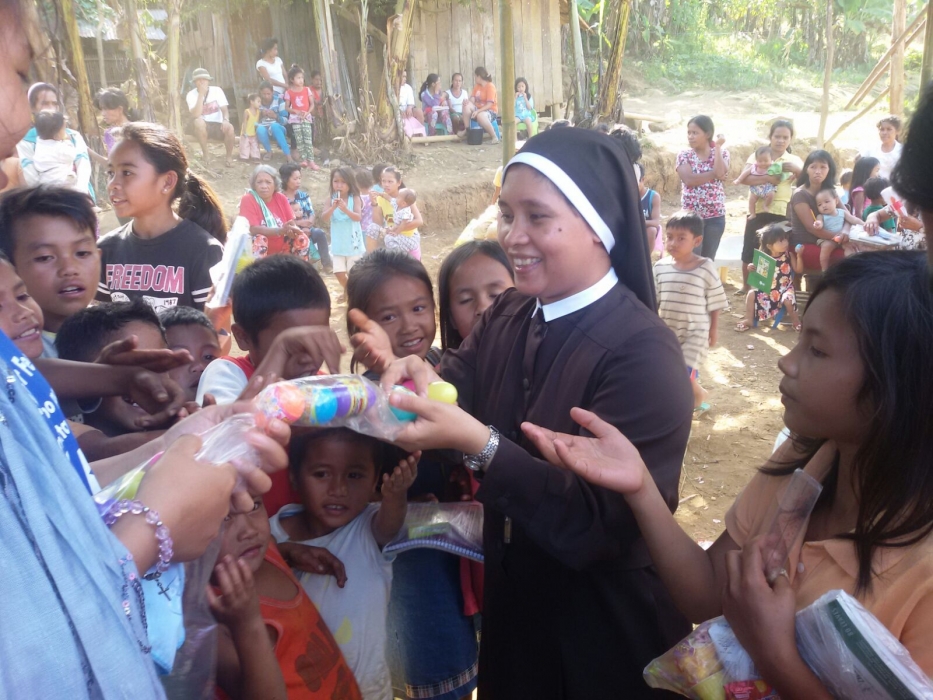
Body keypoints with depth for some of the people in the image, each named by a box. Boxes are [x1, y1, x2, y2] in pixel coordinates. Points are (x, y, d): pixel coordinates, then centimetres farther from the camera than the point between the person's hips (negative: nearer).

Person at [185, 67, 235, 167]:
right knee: (198, 122, -35)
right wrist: (201, 94, -25)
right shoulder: (191, 95, -9)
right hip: (202, 128, -1)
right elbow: (195, 115, -24)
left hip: (217, 126, 1)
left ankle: (229, 156, -7)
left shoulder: (217, 90, -4)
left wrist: (225, 120, -34)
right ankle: (205, 153, -15)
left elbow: (224, 109, -10)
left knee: (229, 128, -32)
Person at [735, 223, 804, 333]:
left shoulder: (789, 255, -3)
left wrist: (799, 256, -17)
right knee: (751, 294, -13)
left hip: (785, 289, -3)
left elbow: (799, 270, -6)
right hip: (767, 288, 3)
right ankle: (749, 320, -2)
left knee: (788, 300, -32)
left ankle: (796, 322, -6)